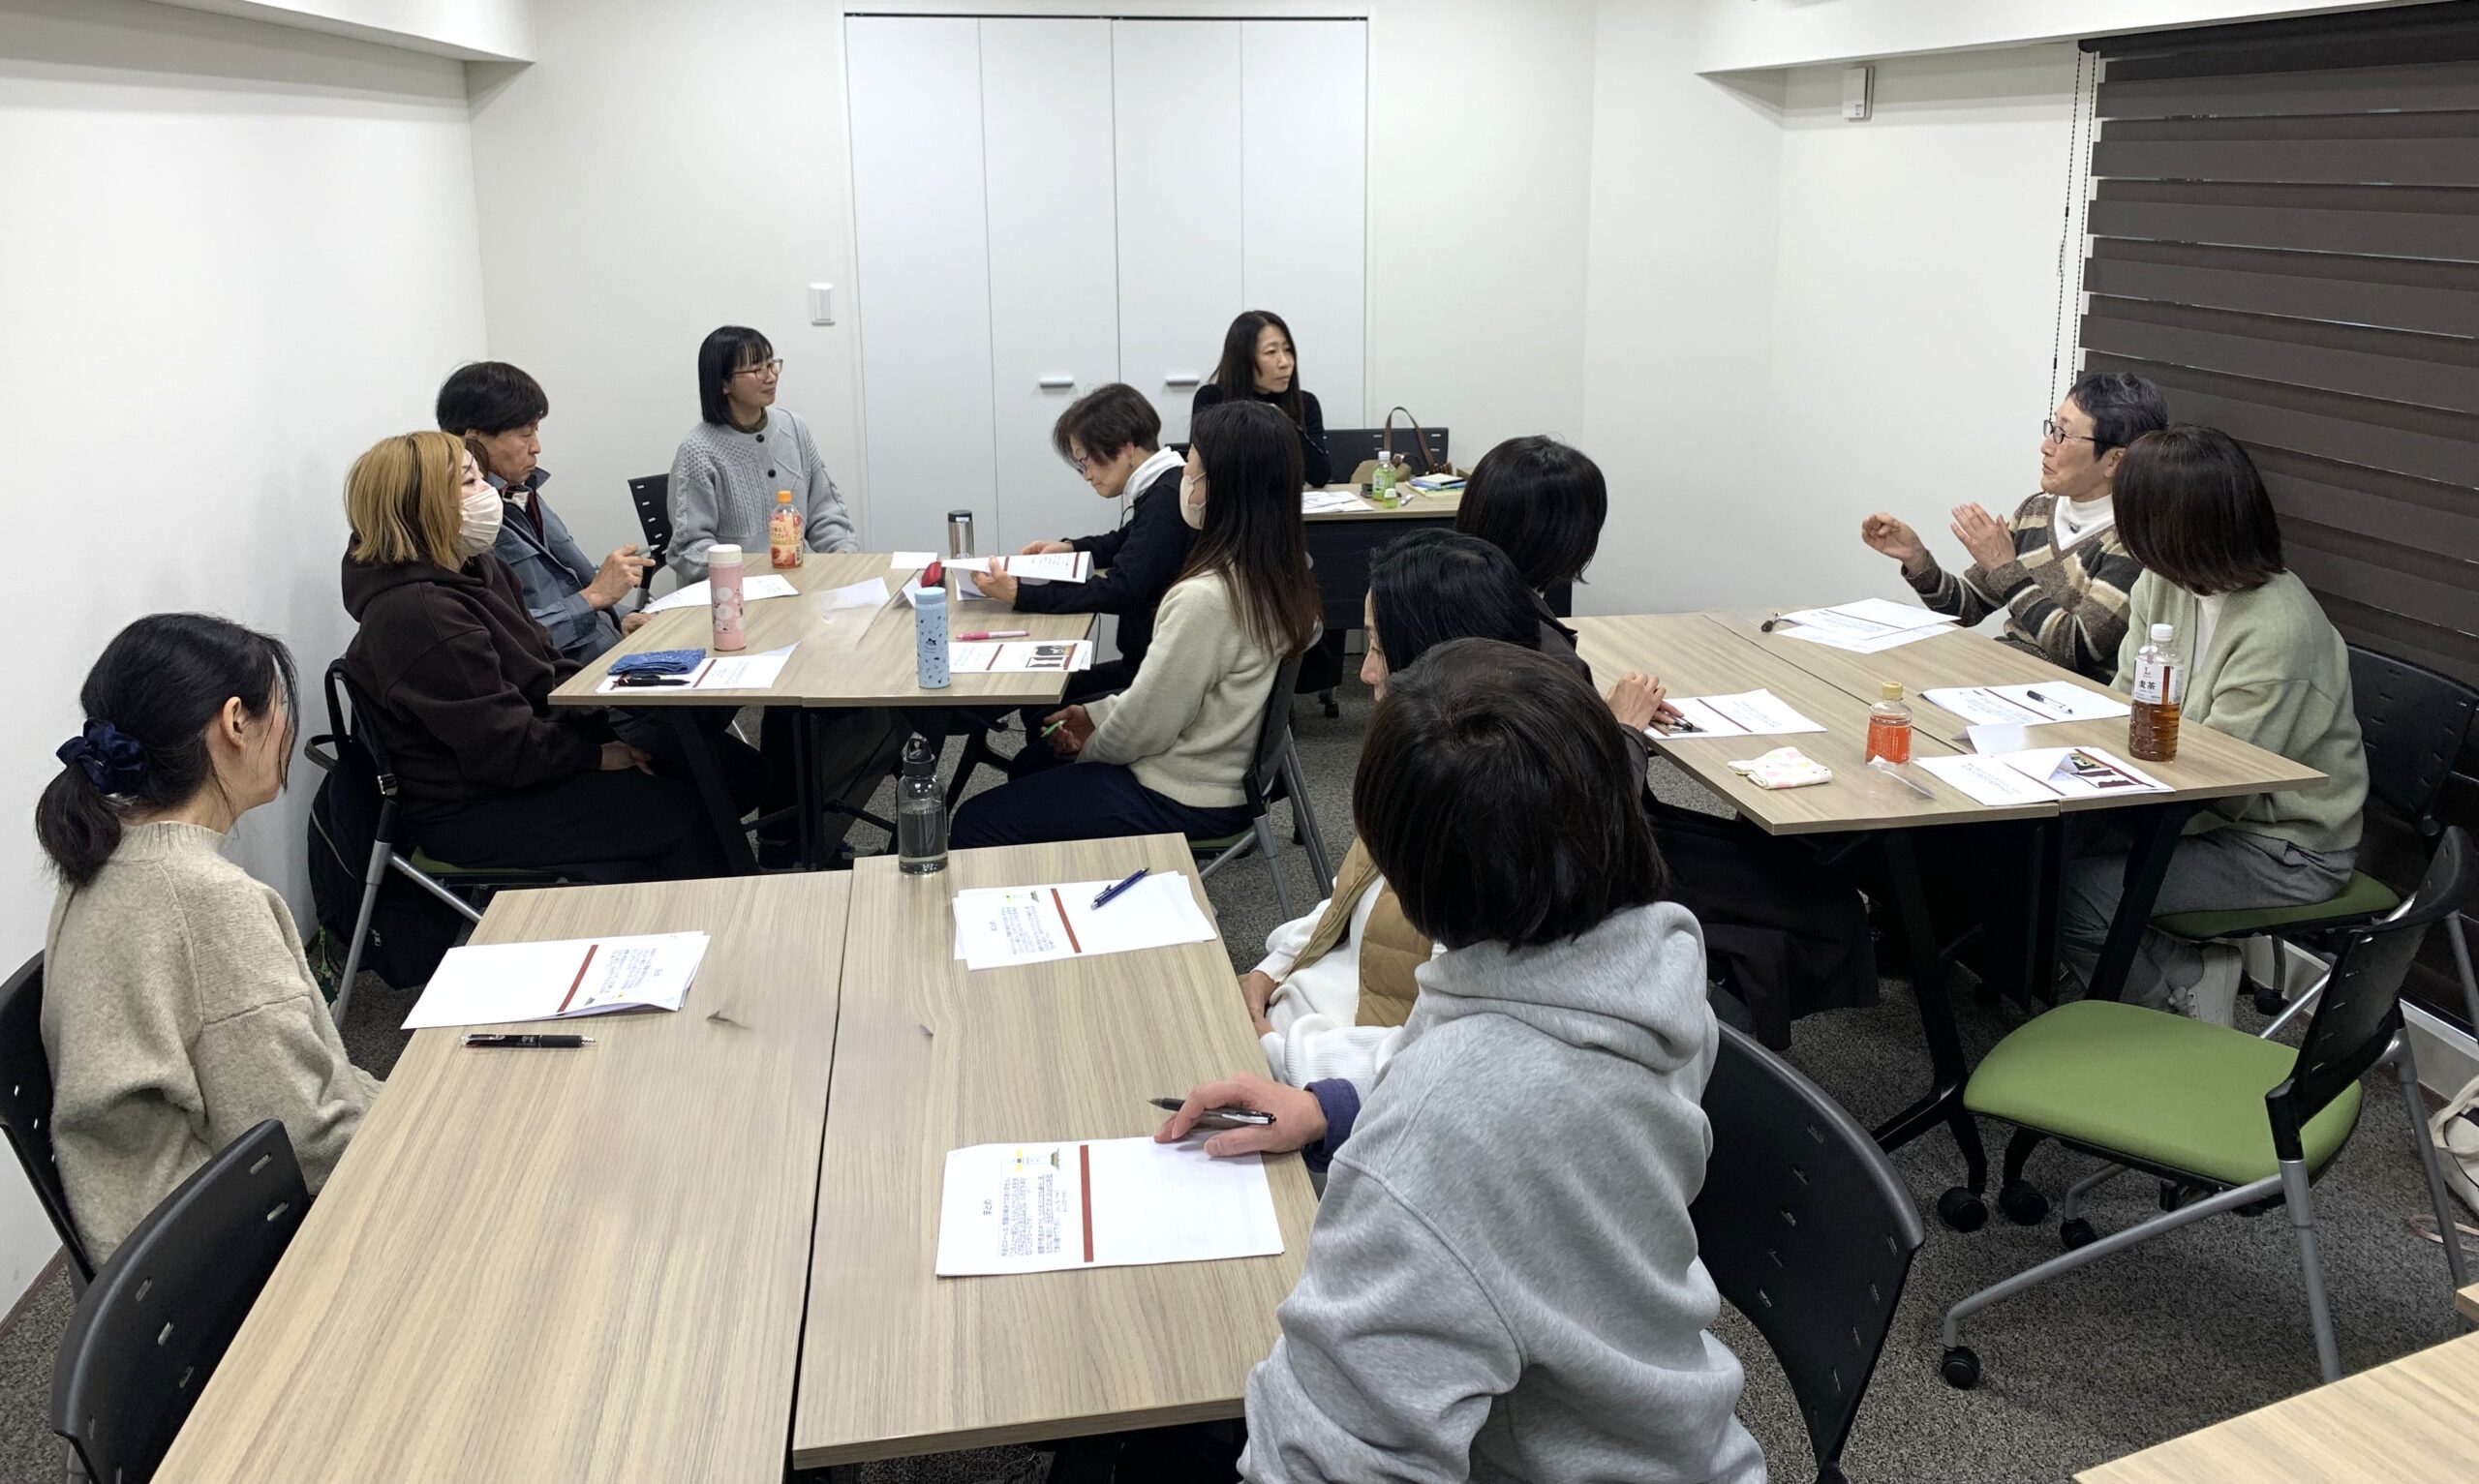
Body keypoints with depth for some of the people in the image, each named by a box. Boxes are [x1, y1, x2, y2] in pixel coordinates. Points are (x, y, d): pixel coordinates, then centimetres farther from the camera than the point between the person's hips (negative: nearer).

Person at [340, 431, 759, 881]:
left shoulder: (475, 569, 9)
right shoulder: (415, 616, -25)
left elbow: (545, 665, 14)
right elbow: (506, 749, -26)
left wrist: (610, 723, -1)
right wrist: (597, 755, -14)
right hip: (471, 812, -10)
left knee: (739, 769, 1)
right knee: (683, 813, -20)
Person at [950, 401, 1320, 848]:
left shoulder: (1206, 599, -31)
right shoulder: (1280, 572, -2)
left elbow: (1146, 724, -21)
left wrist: (1089, 747, 0)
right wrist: (1099, 714, 8)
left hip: (1185, 801, -10)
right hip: (1230, 769, 10)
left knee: (974, 824, -2)